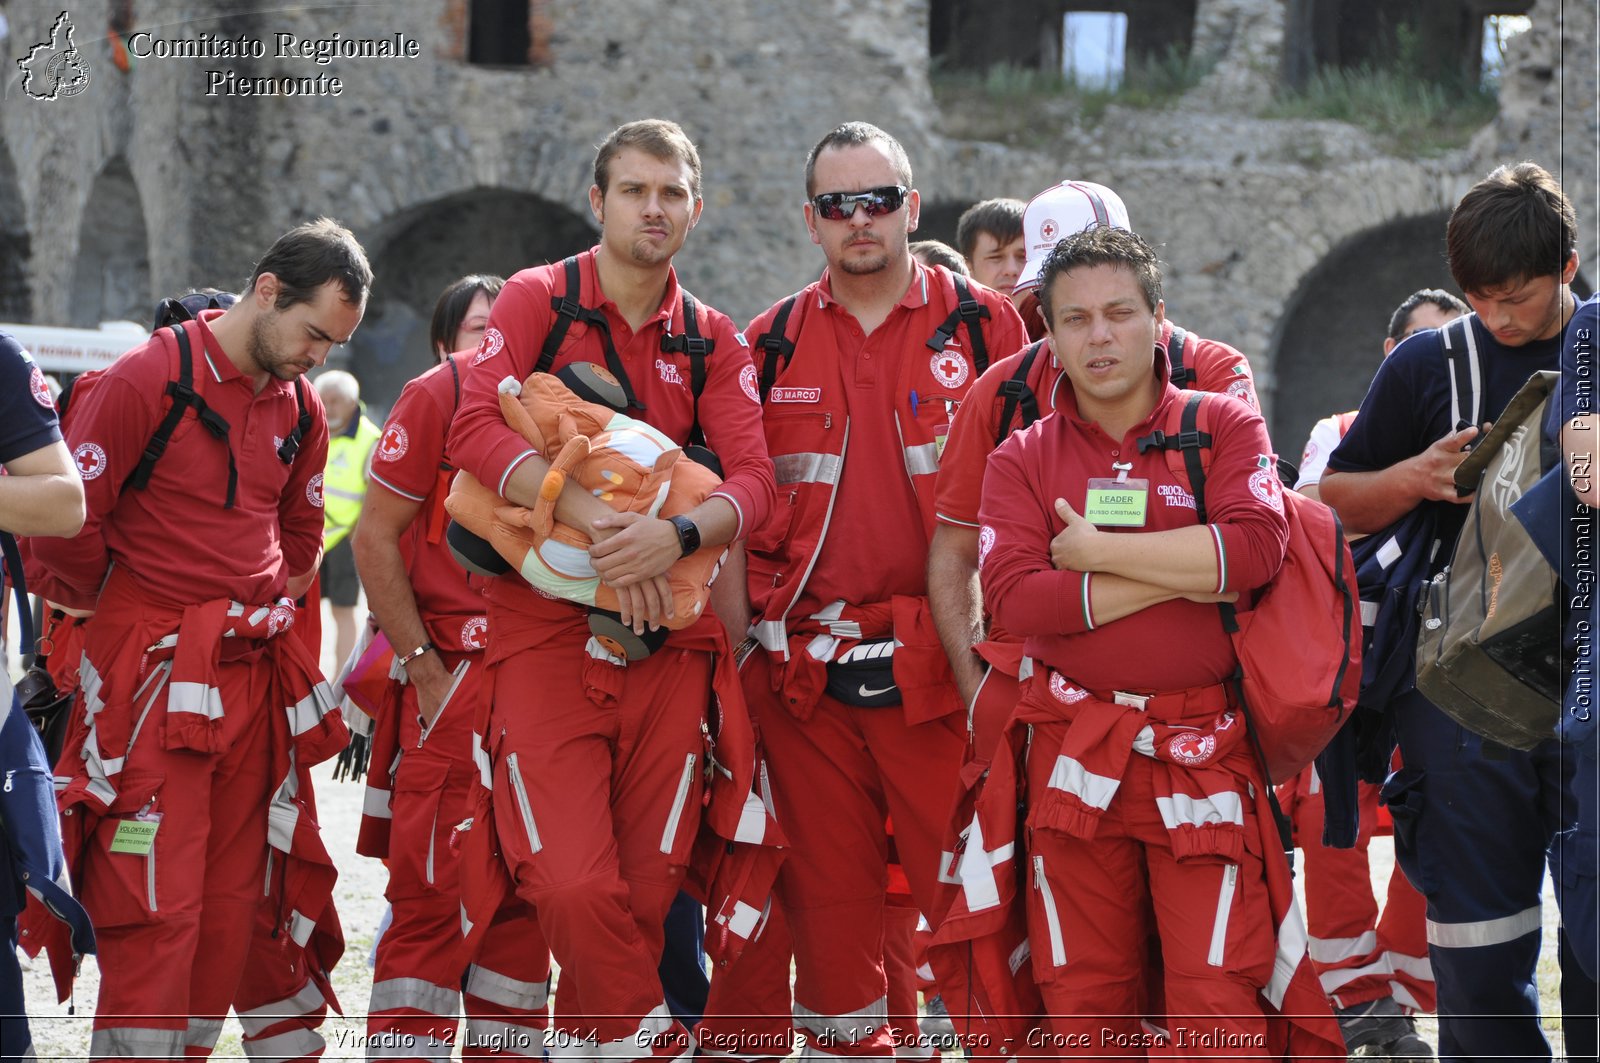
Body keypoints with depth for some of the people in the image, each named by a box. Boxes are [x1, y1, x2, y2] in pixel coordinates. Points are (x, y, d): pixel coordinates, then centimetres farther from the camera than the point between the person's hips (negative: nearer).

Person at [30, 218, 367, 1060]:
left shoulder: (301, 409, 11)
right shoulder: (147, 381, -11)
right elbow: (63, 523, -10)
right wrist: (129, 609, 4)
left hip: (255, 683, 7)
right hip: (153, 684, -7)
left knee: (230, 905, 7)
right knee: (155, 911, -10)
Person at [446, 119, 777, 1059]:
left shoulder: (714, 343, 13)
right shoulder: (537, 301, 3)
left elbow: (754, 480, -1)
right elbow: (477, 430, -13)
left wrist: (673, 536, -22)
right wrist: (597, 519, -23)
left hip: (668, 639, 3)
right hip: (545, 634, -3)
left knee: (647, 888, 0)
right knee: (572, 884, -15)